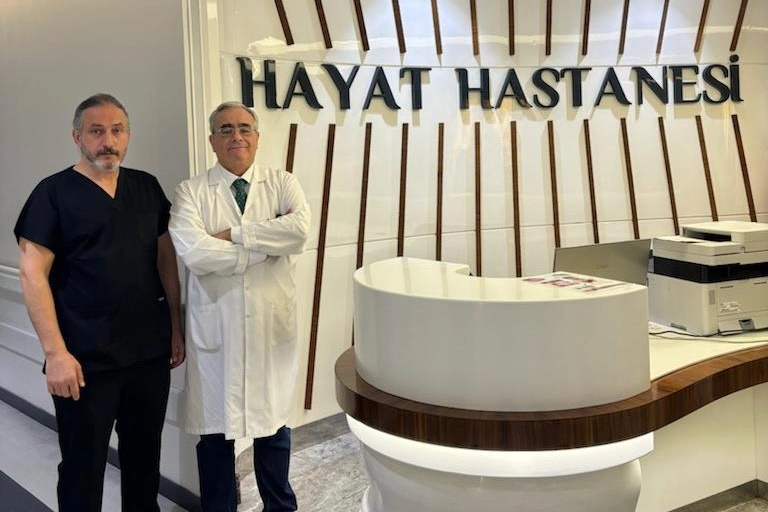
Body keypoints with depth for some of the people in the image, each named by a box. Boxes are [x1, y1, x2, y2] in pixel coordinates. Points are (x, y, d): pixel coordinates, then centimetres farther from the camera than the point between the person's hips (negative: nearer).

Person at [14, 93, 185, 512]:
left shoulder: (147, 187, 7)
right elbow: (32, 275, -10)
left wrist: (176, 327, 9)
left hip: (150, 352, 4)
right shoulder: (53, 193, -6)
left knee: (145, 457, 17)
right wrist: (56, 352, -17)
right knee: (83, 467, 10)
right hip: (85, 360, -4)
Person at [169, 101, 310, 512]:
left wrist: (234, 235, -16)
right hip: (215, 327, -1)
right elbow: (193, 252, -18)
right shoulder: (191, 192, -1)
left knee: (273, 422, 16)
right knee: (215, 428, 10)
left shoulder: (282, 184, 3)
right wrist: (267, 246, -14)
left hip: (271, 324, 1)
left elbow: (299, 229, -17)